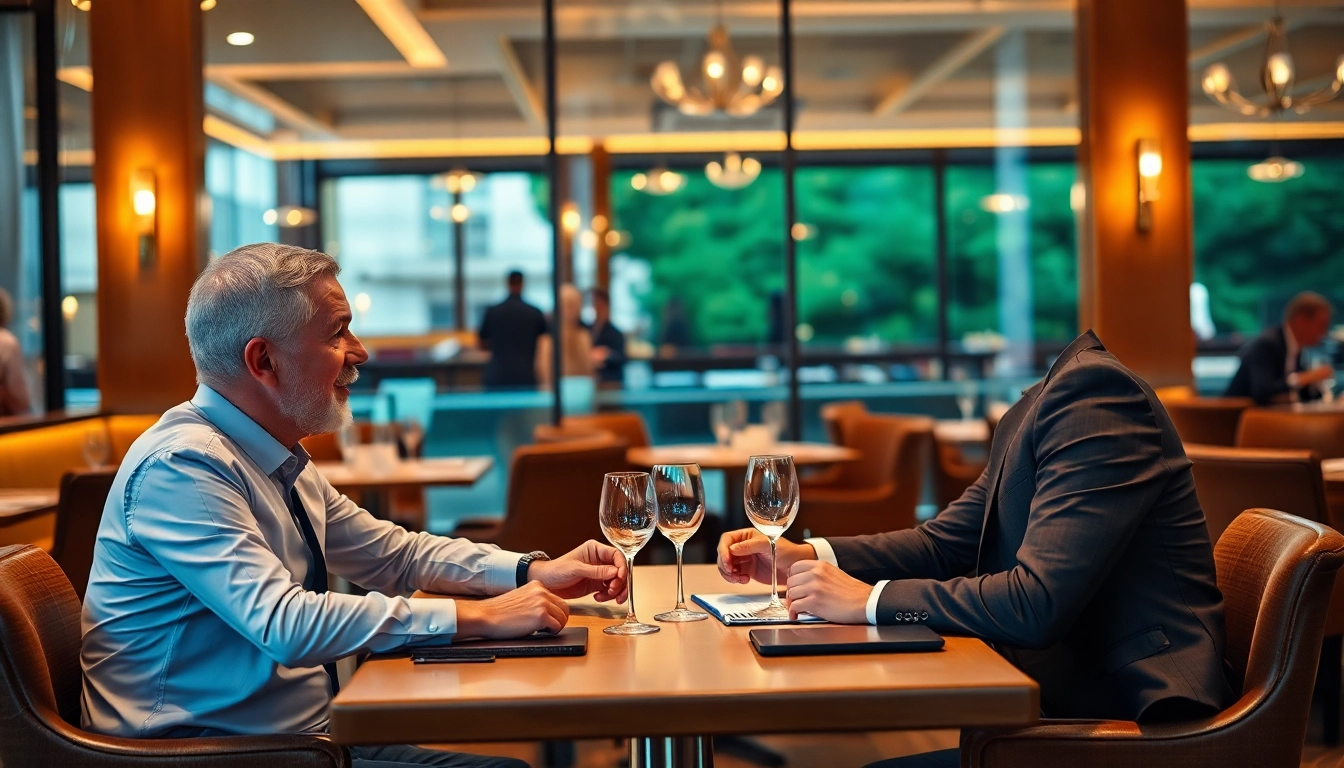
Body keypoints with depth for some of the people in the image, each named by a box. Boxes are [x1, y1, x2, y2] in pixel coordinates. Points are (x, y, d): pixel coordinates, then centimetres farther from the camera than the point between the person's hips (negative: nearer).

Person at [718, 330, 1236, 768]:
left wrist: (870, 600, -17)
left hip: (1130, 720, -9)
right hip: (1069, 697, 9)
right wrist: (803, 558, 4)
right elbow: (946, 543, 17)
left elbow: (1038, 604, -25)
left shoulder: (1095, 389, -18)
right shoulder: (1034, 403, 13)